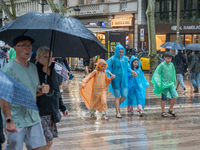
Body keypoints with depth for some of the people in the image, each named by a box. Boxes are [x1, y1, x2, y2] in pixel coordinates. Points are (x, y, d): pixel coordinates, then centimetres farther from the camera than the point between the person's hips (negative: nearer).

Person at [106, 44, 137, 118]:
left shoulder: (125, 58, 6)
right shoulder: (112, 59, -6)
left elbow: (128, 67, 18)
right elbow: (107, 68, -7)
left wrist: (132, 71, 1)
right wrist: (111, 74, -25)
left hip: (124, 80, 4)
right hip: (116, 80, -4)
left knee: (124, 96, -1)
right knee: (117, 96, -1)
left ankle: (117, 105, 29)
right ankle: (117, 112, 7)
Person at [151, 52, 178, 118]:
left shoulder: (172, 65, 7)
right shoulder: (162, 65, -8)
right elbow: (157, 73, -8)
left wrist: (174, 82, 21)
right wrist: (158, 82, -14)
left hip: (171, 83, 4)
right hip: (164, 84, -4)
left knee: (175, 96, -7)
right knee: (164, 98, 3)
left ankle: (170, 109, 11)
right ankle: (163, 112, 16)